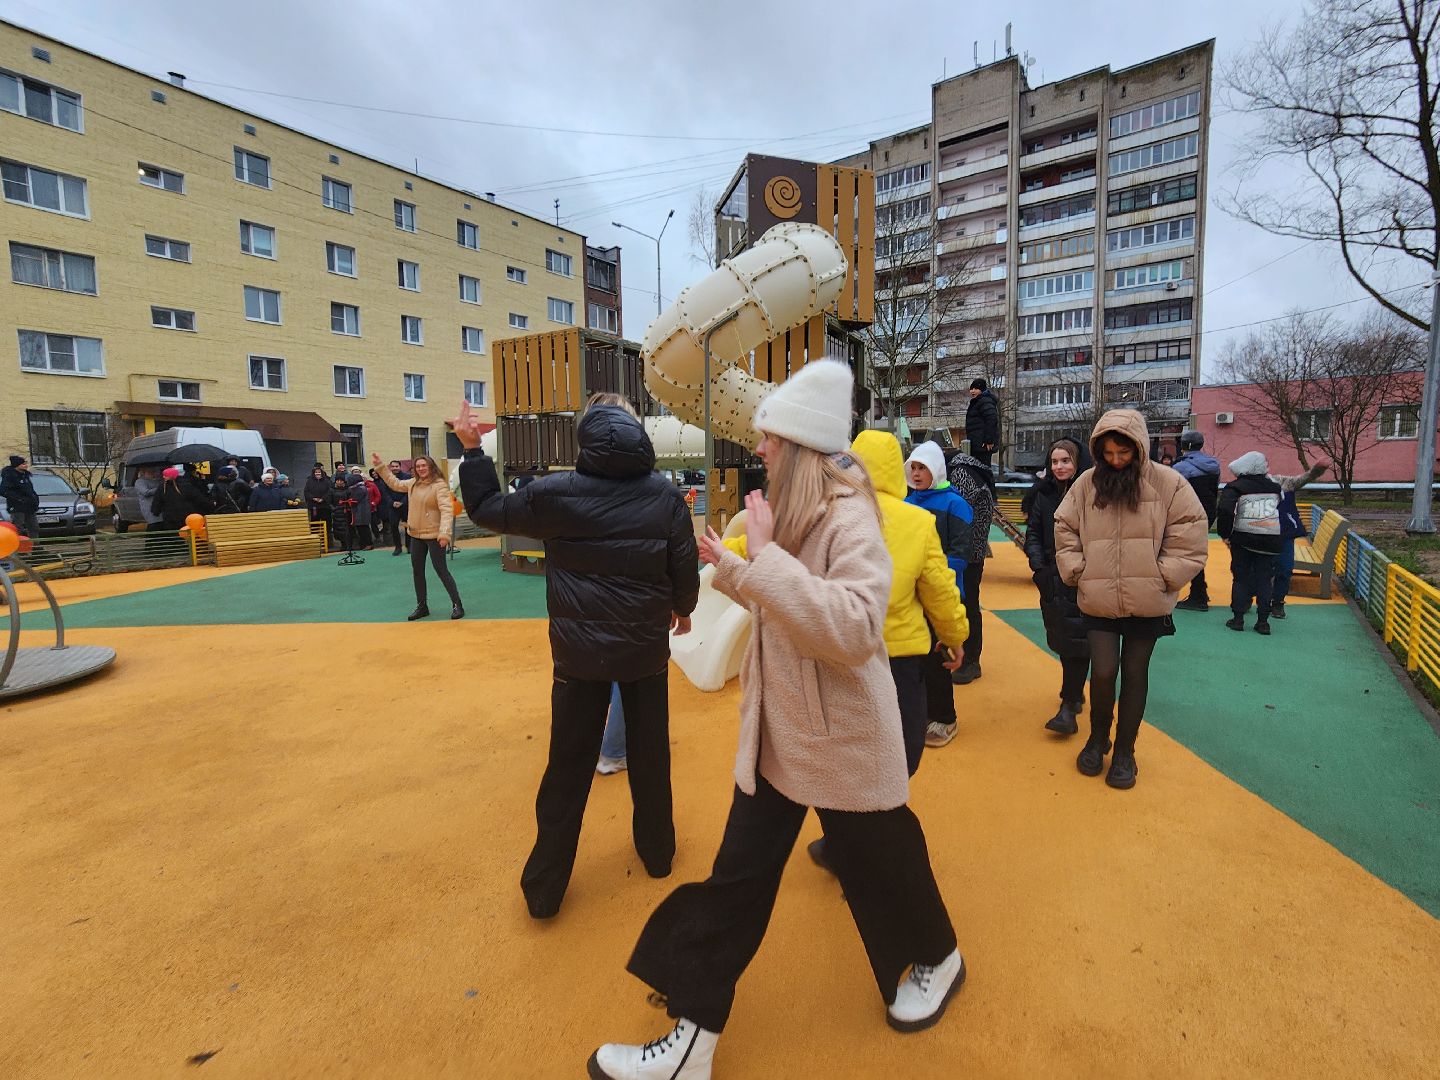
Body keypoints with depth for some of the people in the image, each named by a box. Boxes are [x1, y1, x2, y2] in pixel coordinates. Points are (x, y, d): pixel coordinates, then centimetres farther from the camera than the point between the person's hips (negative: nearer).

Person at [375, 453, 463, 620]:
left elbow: (447, 509, -26)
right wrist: (380, 465, 21)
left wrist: (445, 533, -36)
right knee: (417, 572, 14)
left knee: (441, 570, -5)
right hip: (416, 535, 8)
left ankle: (457, 605, 5)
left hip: (434, 535, -8)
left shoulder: (440, 485, -17)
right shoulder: (413, 483, 7)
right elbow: (394, 483, 24)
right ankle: (422, 606, 28)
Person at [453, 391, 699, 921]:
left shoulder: (556, 494, -10)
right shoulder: (665, 495, -8)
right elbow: (685, 569, -4)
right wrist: (682, 609, 15)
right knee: (650, 754, 19)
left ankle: (545, 885, 25)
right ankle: (657, 851, 38)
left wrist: (472, 450, 13)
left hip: (580, 652, 0)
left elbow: (488, 510, 3)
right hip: (647, 647, 1)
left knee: (568, 767, 13)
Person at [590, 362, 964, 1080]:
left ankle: (937, 959, 49)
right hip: (775, 736, 8)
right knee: (737, 876, 11)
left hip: (842, 743, -7)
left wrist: (766, 556, -33)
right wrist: (733, 565, 6)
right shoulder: (792, 514, 6)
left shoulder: (849, 521, -21)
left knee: (875, 865, 17)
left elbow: (853, 629, -34)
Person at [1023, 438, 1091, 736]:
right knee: (1061, 639, 13)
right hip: (1053, 579, 4)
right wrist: (1038, 567, -4)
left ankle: (1069, 706, -1)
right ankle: (1074, 692, 32)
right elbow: (1033, 533, 8)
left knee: (1076, 641, -6)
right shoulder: (1044, 494, 6)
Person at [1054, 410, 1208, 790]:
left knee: (1135, 675, 11)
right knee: (1102, 673, -4)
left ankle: (1124, 751, 28)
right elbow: (1065, 529, 6)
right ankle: (1098, 738, 24)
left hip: (1147, 602, 0)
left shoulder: (1168, 483, -5)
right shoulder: (1086, 484, 0)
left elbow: (1190, 534, -3)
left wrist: (1164, 576, -8)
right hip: (1098, 601, 1)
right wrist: (1077, 570, -2)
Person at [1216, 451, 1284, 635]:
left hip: (1243, 539, -3)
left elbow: (1225, 511, -20)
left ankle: (1238, 618, 11)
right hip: (1272, 540, 3)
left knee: (1241, 578, 9)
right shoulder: (1274, 486, 9)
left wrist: (1225, 534, -11)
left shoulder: (1235, 487, -8)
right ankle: (1263, 621, 10)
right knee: (1265, 579, 10)